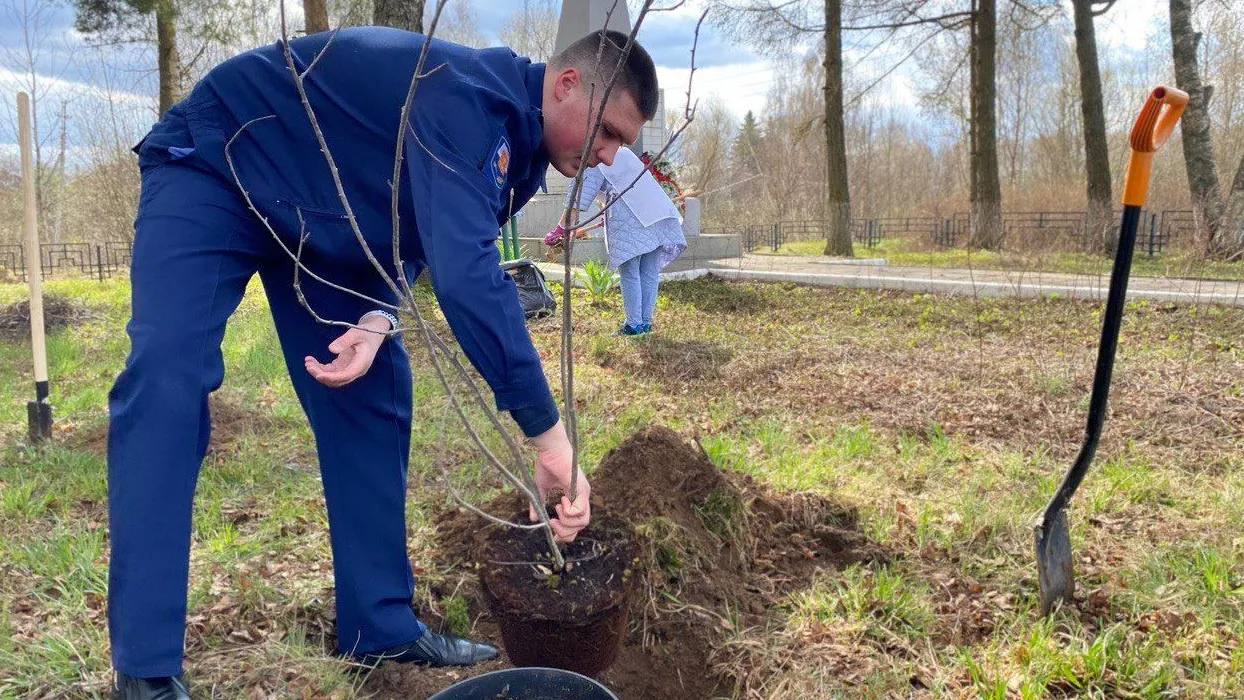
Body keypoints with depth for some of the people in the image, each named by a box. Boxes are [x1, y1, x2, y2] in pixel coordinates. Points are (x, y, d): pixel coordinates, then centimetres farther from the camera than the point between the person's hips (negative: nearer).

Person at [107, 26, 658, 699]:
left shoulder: (515, 146, -3)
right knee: (167, 377, -24)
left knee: (372, 396, 1)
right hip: (214, 168, -8)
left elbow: (422, 238, 4)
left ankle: (380, 628, 9)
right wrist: (548, 434, -44)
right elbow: (466, 271, -45)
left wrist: (375, 319, -18)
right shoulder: (465, 94, -33)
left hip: (322, 221, 8)